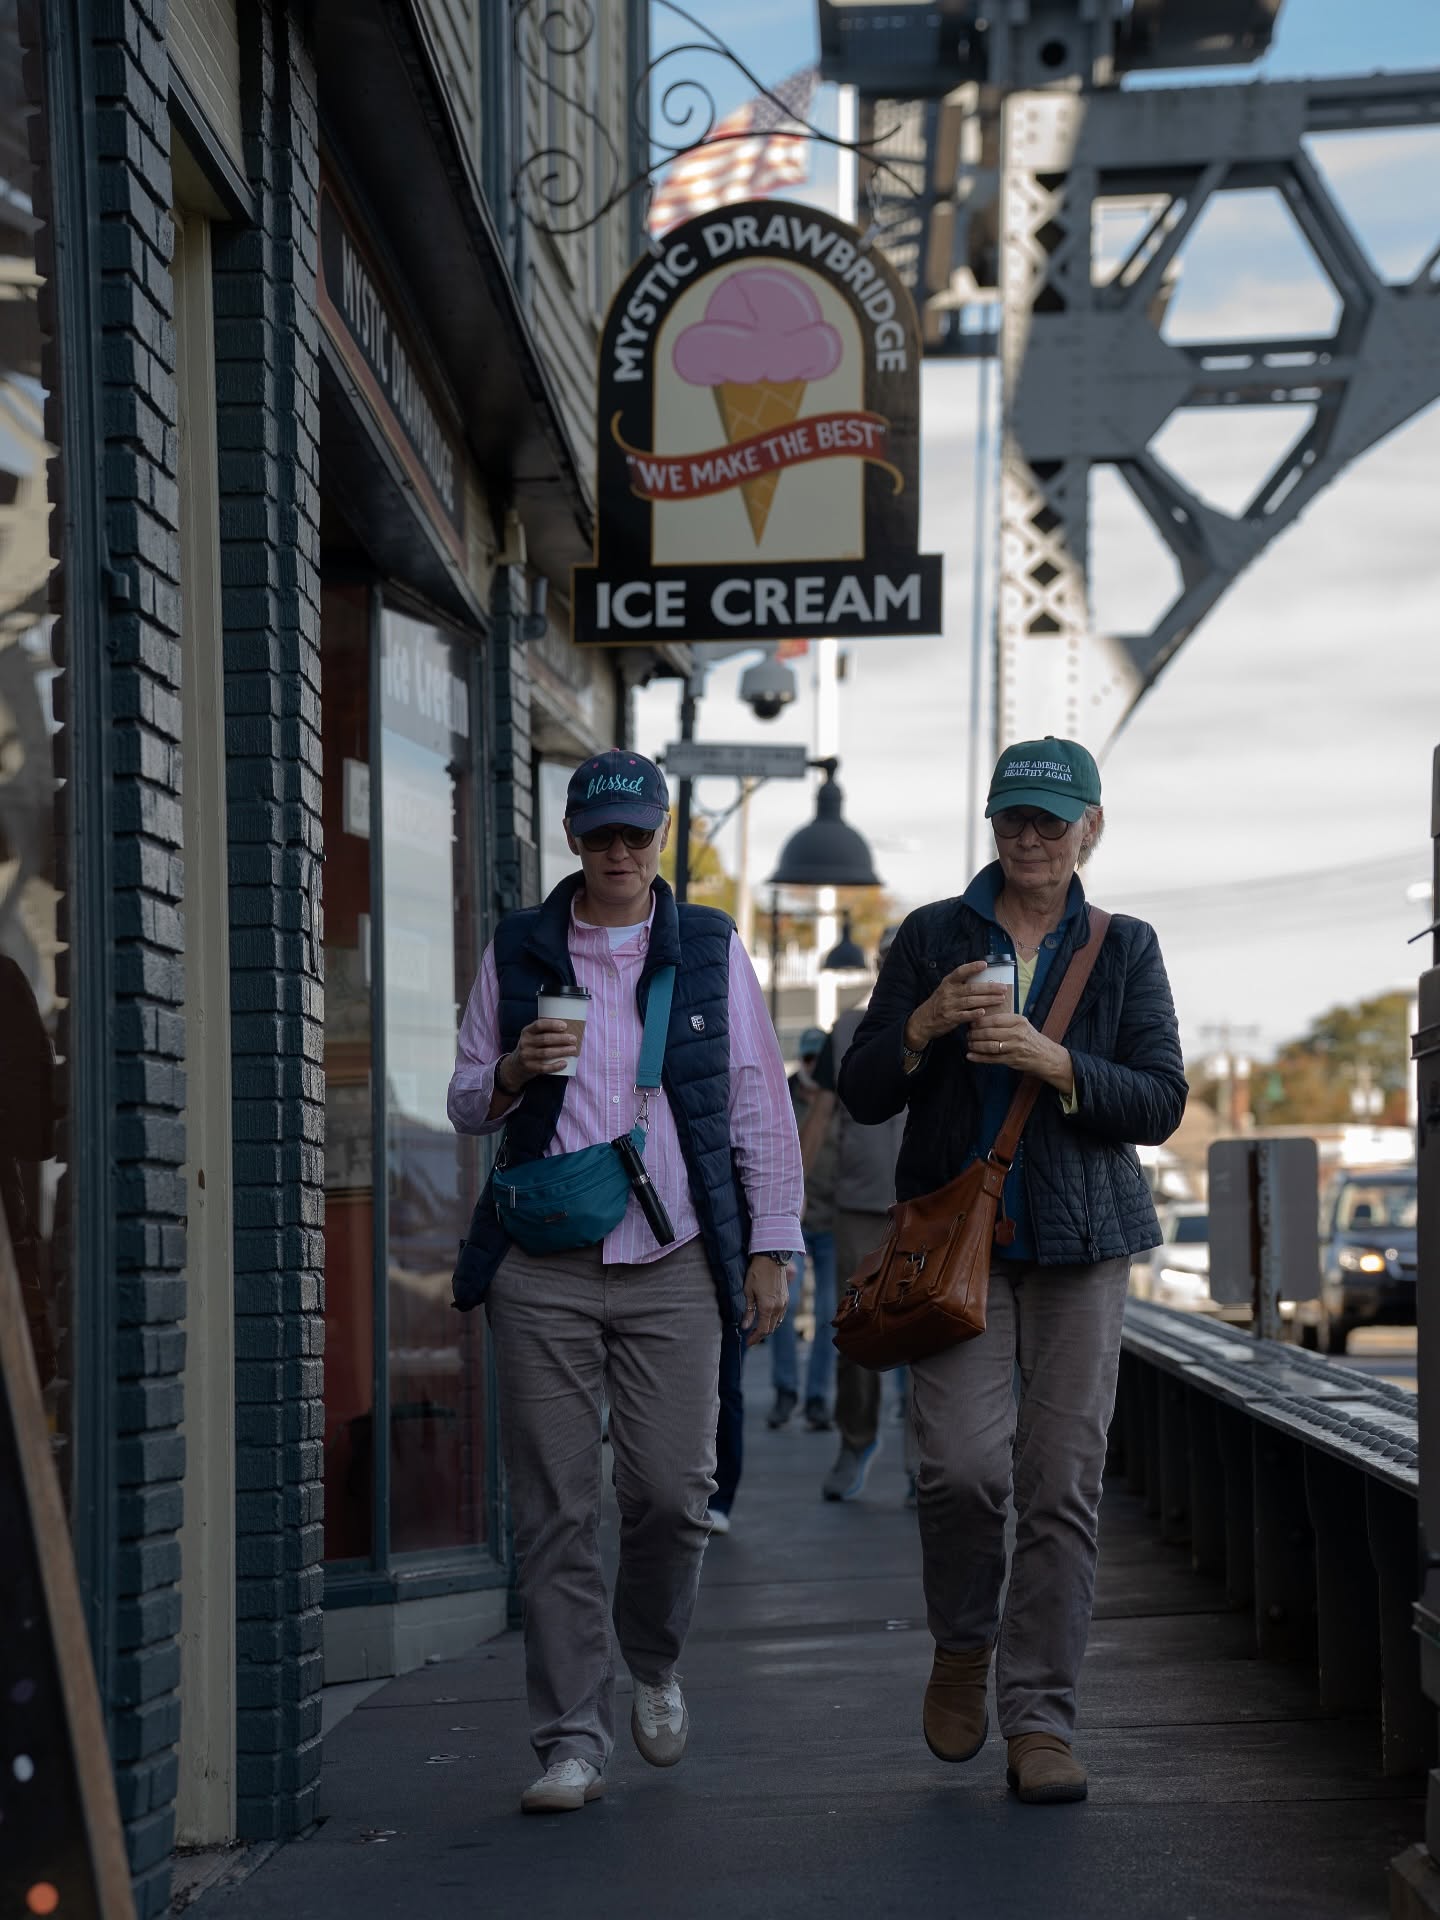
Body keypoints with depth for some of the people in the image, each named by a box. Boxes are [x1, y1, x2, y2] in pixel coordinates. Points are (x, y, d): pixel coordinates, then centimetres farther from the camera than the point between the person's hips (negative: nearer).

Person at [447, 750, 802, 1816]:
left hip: (672, 1266, 0)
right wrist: (512, 1073, -9)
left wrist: (770, 1248, 3)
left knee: (672, 1489, -6)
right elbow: (466, 1105, 14)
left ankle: (655, 1663, 24)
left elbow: (760, 1108, 9)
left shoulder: (711, 949, 8)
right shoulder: (518, 952, 9)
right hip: (542, 1267, 1)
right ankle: (574, 1741, 3)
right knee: (555, 1508, -2)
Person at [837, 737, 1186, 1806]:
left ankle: (1040, 1724, 3)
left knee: (1064, 1483, -4)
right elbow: (863, 1095, 7)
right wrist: (924, 1025, -12)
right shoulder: (931, 938, 9)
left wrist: (1055, 1062, -14)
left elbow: (1160, 1105, 1)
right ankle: (964, 1645, 13)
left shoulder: (1125, 951, 9)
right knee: (963, 1461, -16)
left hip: (1082, 1240, 1)